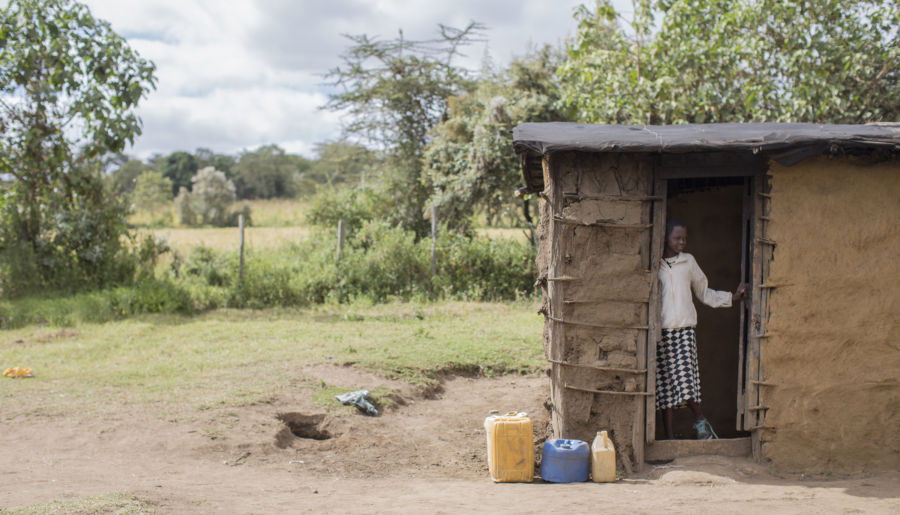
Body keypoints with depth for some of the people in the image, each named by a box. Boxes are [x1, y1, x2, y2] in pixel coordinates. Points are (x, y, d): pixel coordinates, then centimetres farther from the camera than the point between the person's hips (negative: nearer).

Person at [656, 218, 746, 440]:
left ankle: (700, 420, 5)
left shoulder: (688, 261, 11)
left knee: (685, 378, -14)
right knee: (664, 383, 0)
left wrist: (732, 297, 11)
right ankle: (669, 435, 7)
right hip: (661, 331, -1)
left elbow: (704, 293, 19)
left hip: (684, 330, 1)